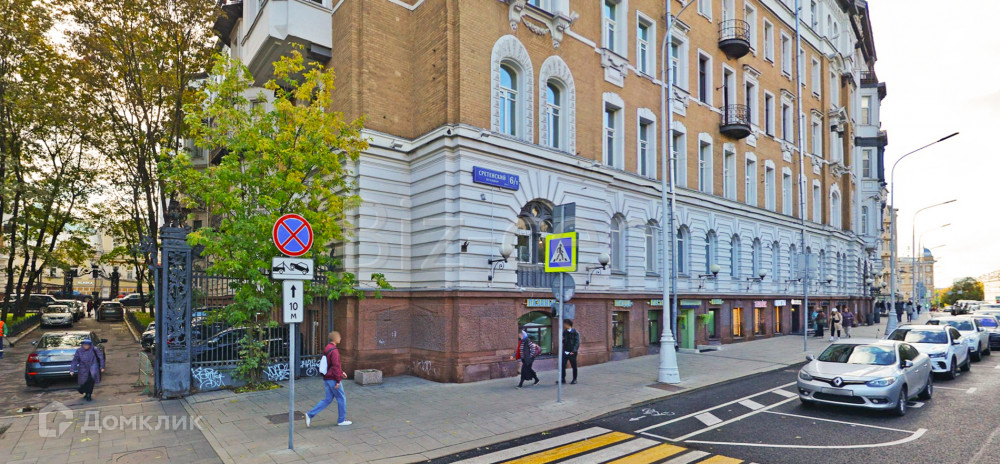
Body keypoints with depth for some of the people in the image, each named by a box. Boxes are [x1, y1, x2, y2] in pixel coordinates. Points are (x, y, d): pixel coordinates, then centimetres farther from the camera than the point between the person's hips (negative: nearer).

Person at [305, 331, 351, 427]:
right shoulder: (334, 351, -20)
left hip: (327, 378, 9)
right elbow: (335, 366, -22)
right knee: (341, 398, 5)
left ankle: (310, 414, 9)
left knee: (328, 399, 15)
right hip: (333, 379, -9)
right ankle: (341, 420, 15)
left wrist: (341, 372, 23)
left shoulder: (327, 349, 12)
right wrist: (338, 380, -18)